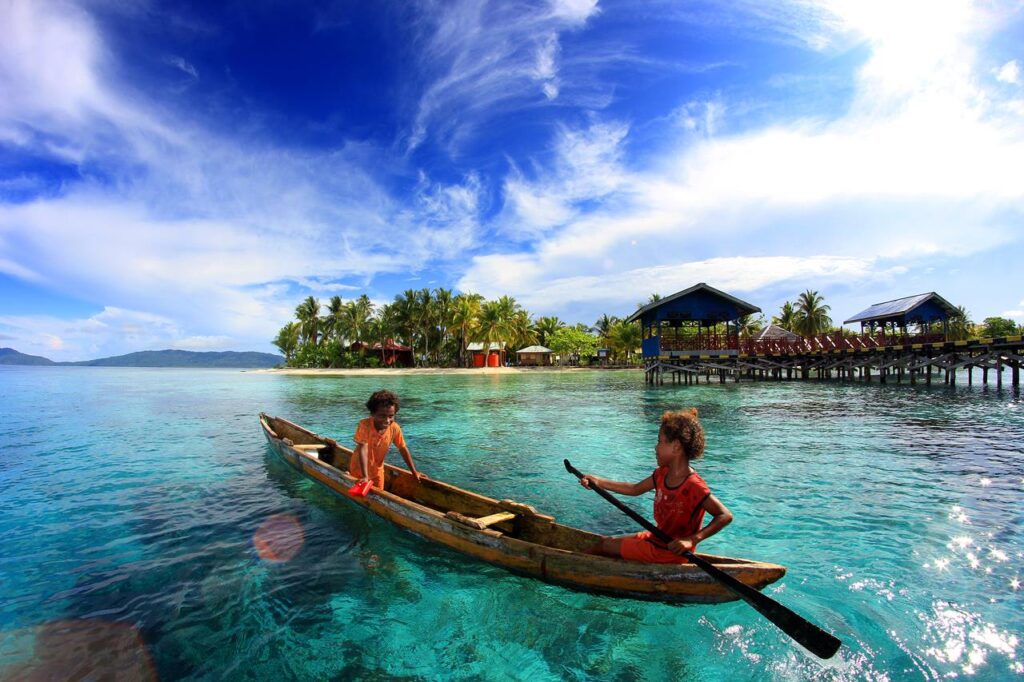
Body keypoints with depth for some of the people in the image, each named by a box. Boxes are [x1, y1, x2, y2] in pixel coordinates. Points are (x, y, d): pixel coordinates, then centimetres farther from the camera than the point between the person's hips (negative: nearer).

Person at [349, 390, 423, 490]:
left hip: (377, 470, 3)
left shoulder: (395, 428, -20)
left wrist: (414, 472, -7)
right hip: (359, 469, -3)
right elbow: (363, 449, -34)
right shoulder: (364, 425, -31)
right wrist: (365, 476, -38)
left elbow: (403, 449, -10)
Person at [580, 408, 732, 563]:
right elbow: (635, 489, 10)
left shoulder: (694, 487, -27)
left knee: (606, 546, 1)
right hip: (656, 538, 8)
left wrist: (691, 540, -38)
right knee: (605, 541, 12)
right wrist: (598, 482, 6)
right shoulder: (662, 473, -1)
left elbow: (726, 516, -29)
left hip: (671, 552, -7)